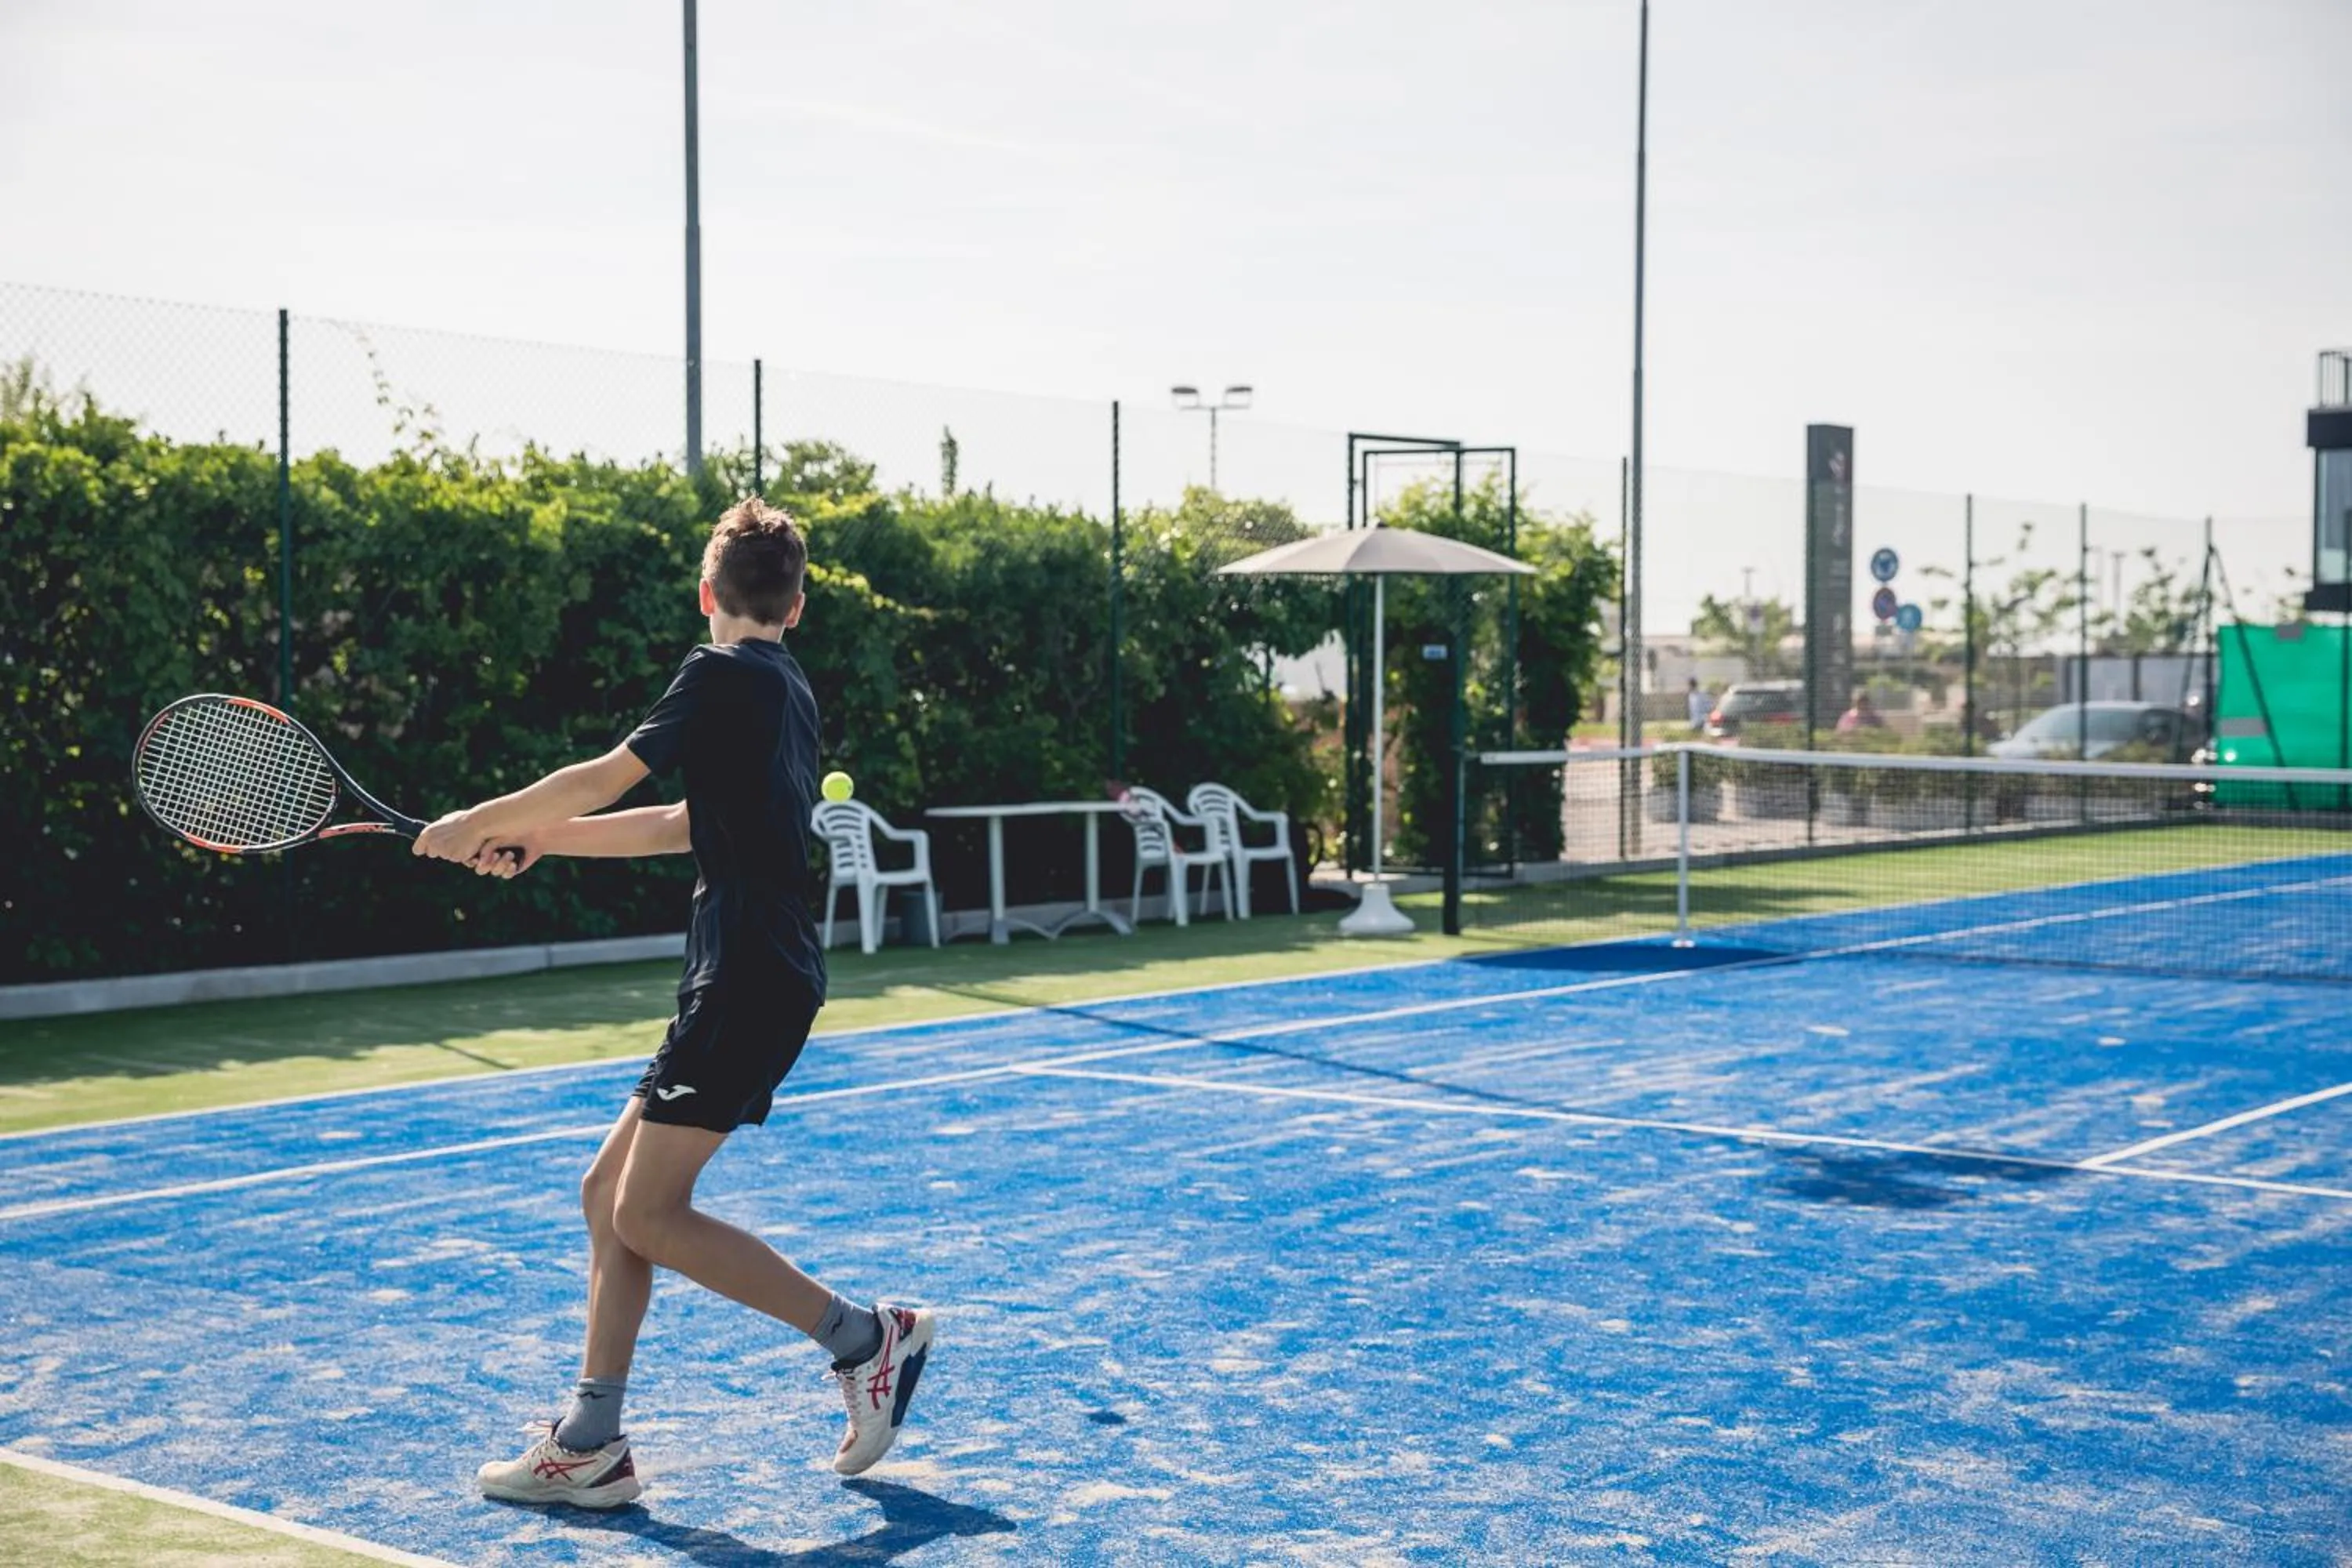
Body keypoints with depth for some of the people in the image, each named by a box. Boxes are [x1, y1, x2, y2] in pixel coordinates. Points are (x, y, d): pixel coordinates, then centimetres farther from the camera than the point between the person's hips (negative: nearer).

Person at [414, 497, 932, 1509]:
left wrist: (482, 821, 4)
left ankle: (864, 1337, -1)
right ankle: (590, 1445, 11)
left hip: (750, 979, -10)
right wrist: (543, 837, 24)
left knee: (649, 1213, -9)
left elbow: (605, 778, -10)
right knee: (610, 1191, 9)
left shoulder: (724, 674, -8)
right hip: (748, 980, 10)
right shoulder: (787, 690, 18)